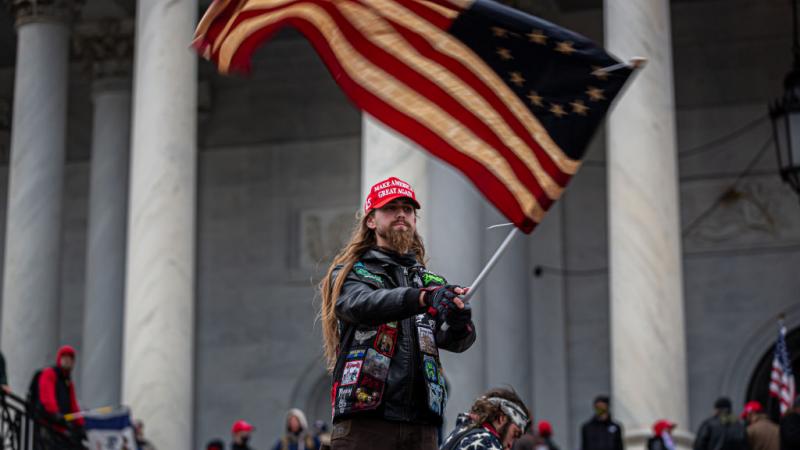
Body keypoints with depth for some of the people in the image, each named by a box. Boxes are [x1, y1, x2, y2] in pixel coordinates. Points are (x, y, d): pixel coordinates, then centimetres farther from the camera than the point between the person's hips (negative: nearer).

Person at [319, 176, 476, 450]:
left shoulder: (433, 282, 20)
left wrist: (459, 322, -21)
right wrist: (422, 297, -32)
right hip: (363, 423, -4)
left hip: (421, 425, 4)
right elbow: (361, 304, -15)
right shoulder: (349, 274, 9)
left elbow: (455, 340, 4)